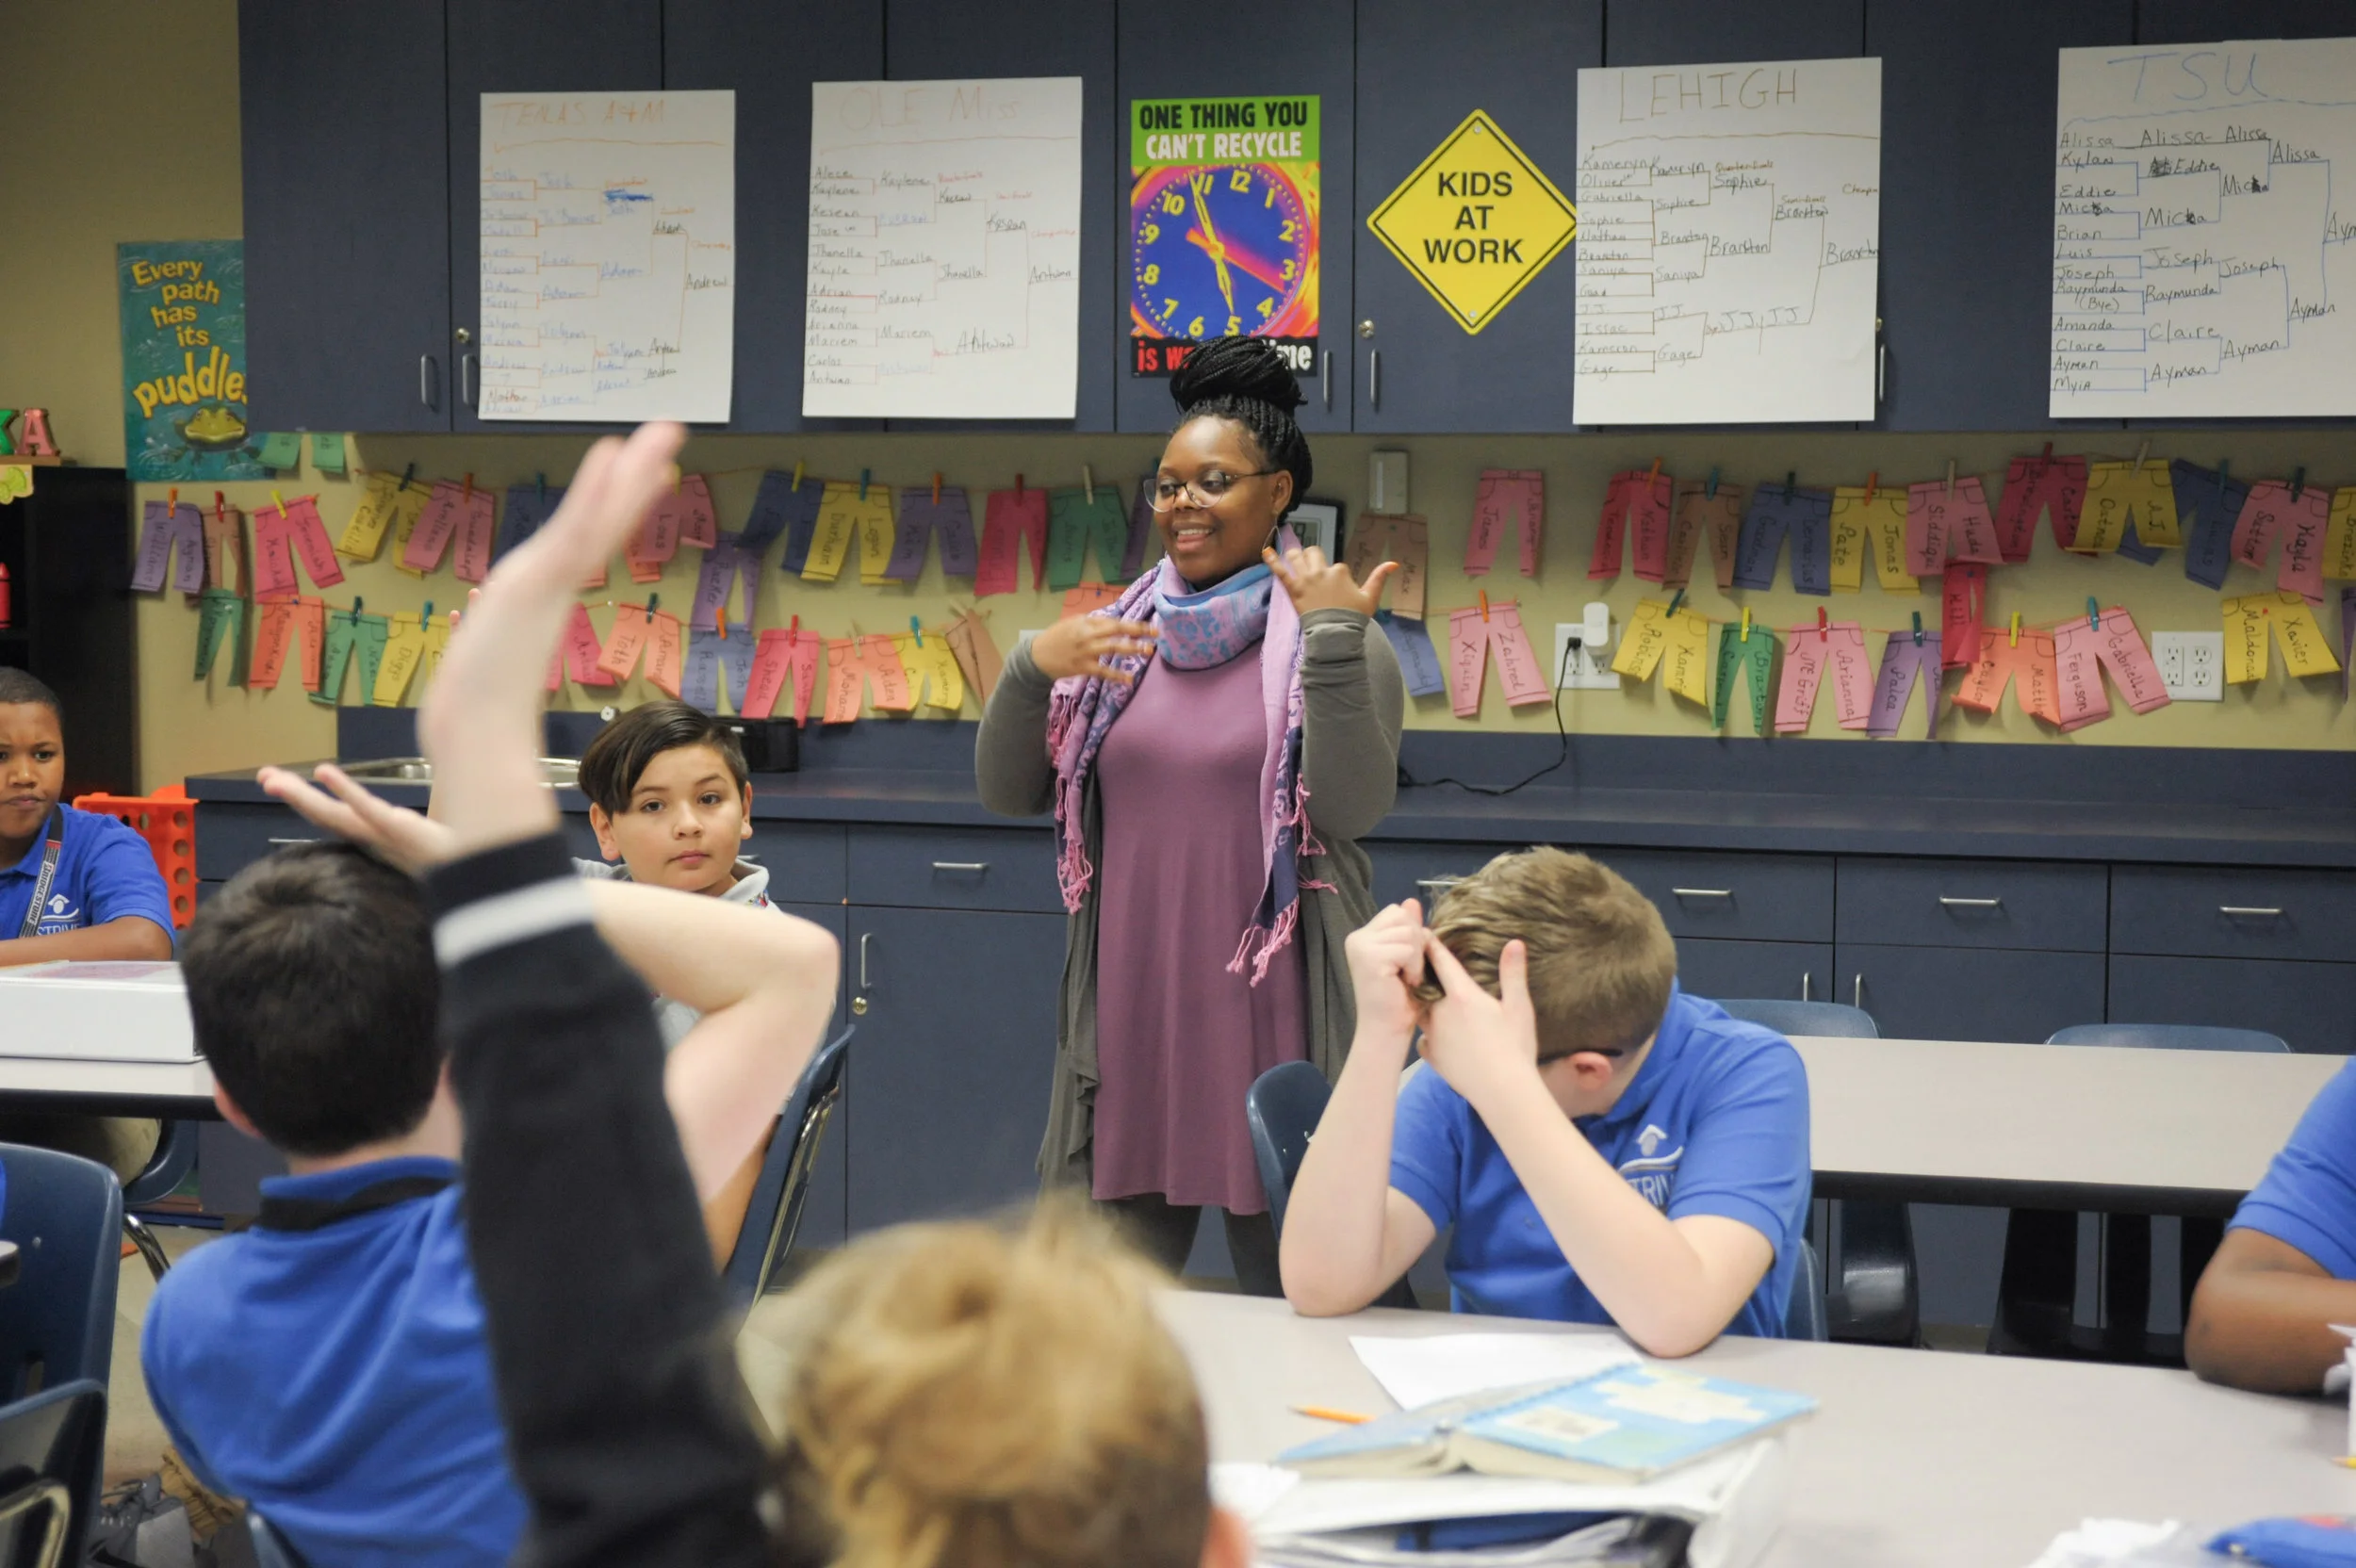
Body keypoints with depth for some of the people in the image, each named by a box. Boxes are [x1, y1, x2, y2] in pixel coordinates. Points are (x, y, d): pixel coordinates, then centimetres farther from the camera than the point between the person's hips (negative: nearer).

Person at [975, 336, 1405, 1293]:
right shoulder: (1117, 638, 11)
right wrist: (1031, 669, -9)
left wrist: (1337, 642, -22)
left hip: (1271, 1014, -4)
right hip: (1130, 1008, 4)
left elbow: (1354, 808, -16)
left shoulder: (1335, 643, -2)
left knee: (1293, 1283, 6)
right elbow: (1007, 793, 7)